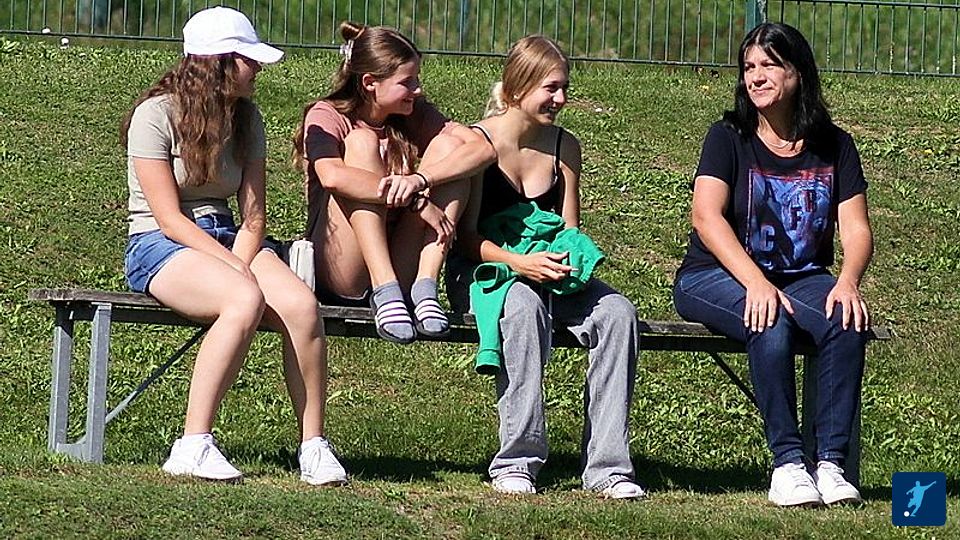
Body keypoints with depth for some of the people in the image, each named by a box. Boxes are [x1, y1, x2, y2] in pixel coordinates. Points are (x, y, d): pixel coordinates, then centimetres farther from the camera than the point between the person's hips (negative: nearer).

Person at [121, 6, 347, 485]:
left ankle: (313, 447, -20)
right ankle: (193, 447, -34)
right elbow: (169, 217, -14)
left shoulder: (245, 118, 11)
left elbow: (253, 215, 6)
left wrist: (243, 262, -15)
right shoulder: (157, 114, -8)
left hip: (227, 238, 6)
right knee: (246, 300, -36)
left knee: (302, 304, -26)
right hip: (161, 246, -6)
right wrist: (233, 268, -22)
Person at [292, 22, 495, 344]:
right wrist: (418, 201, -29)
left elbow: (483, 148, -9)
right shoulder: (327, 117, -5)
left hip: (399, 269, 4)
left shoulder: (415, 116, 8)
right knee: (362, 142, -21)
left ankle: (425, 286, -21)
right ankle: (385, 292, -32)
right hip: (339, 277, -4)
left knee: (448, 146, -8)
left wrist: (420, 180, -25)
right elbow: (332, 177, -28)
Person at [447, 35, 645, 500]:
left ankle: (608, 466, -27)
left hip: (547, 274, 5)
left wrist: (570, 260, -12)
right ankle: (518, 459, -37)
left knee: (618, 312, -26)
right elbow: (466, 236, -10)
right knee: (525, 305, -40)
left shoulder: (565, 147, 9)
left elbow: (570, 230, 12)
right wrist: (520, 262, -27)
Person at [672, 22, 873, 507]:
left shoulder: (833, 146, 7)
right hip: (717, 278, -3)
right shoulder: (729, 138, -2)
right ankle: (787, 463, -34)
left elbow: (856, 229, 1)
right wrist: (756, 283, -30)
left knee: (847, 322, -29)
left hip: (803, 279, 3)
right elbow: (706, 218, -15)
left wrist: (848, 281, -22)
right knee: (771, 324, -35)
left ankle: (830, 462, -31)